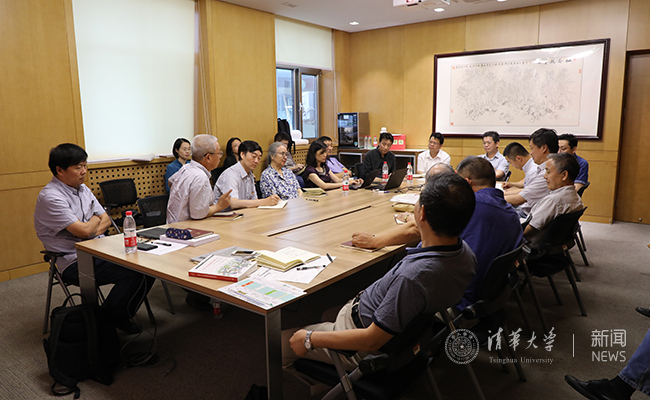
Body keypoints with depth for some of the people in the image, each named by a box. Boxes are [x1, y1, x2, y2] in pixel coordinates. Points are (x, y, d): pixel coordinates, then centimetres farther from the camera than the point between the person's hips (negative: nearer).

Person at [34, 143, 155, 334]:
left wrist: (92, 232, -9)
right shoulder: (51, 197, -16)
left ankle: (121, 315, 5)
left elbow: (105, 219, 12)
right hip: (76, 263, -8)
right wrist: (95, 220, 1)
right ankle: (109, 317, -3)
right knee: (136, 273, -25)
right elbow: (84, 231, -21)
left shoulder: (82, 188, 12)